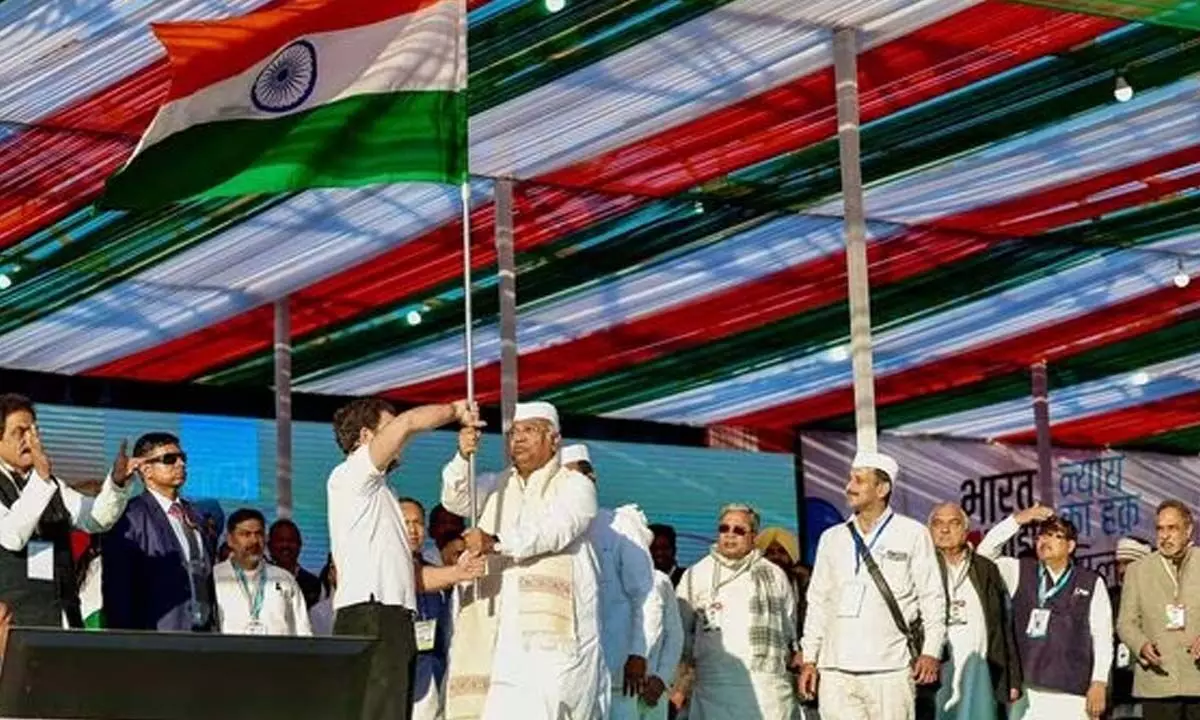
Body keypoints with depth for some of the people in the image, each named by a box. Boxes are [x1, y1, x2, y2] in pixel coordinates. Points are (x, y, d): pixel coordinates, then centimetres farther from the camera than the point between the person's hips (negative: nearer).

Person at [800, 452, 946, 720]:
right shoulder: (832, 538, 16)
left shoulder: (912, 534, 4)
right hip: (836, 671, 4)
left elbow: (932, 598, 2)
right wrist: (809, 659, 12)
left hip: (890, 669, -3)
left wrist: (931, 652, -7)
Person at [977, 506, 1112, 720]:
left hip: (1069, 691, -2)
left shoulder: (1091, 583, 6)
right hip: (1024, 688, 2)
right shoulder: (1019, 572, 14)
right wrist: (1017, 520, -1)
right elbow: (984, 554, 4)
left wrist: (1099, 683, -5)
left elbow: (1102, 636, 3)